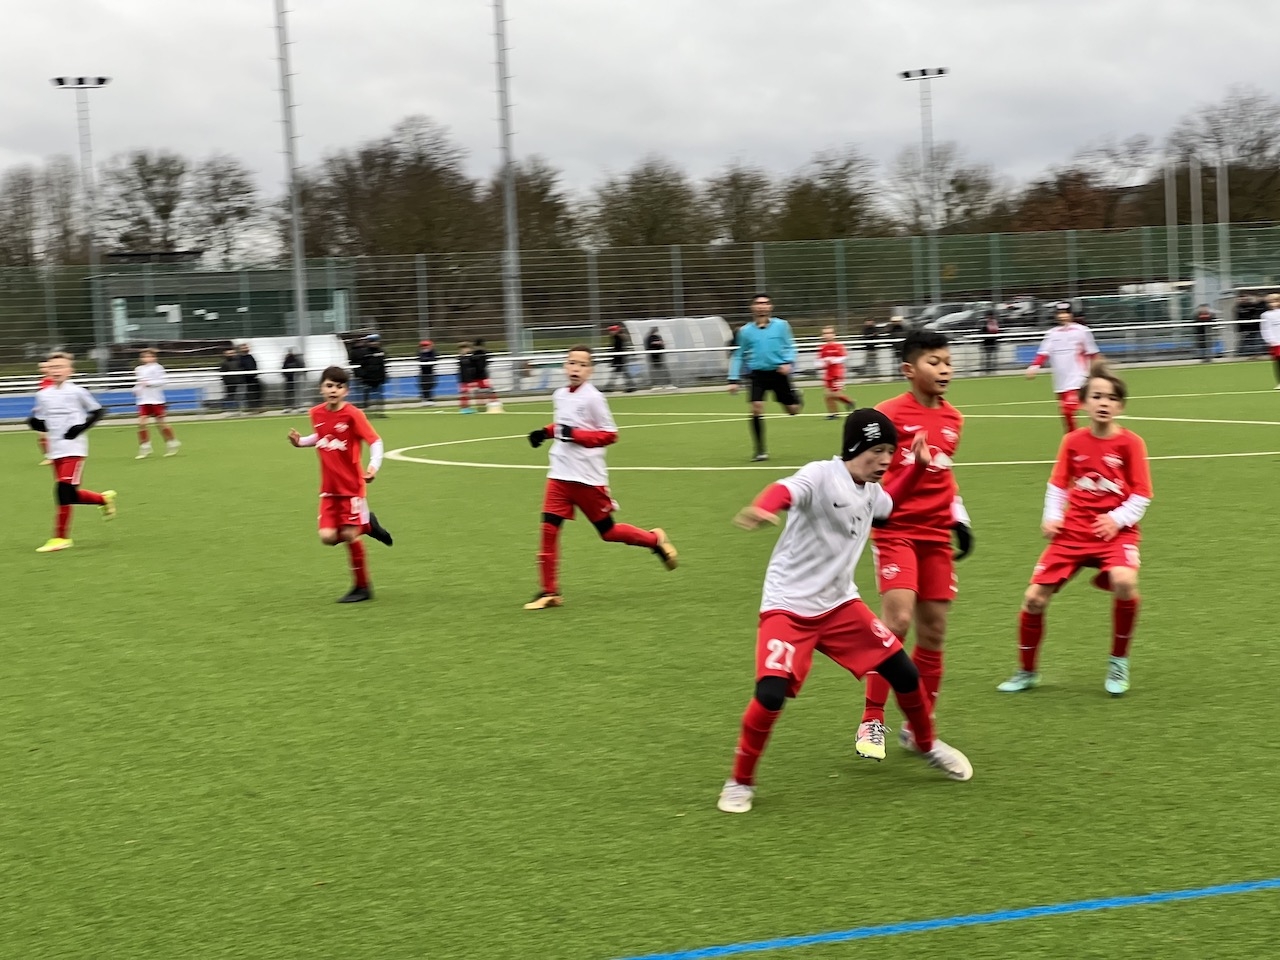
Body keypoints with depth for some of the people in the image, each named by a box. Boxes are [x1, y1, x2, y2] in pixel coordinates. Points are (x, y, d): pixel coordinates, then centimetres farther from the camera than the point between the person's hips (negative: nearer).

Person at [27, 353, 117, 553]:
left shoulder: (77, 392, -4)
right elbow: (42, 424, 15)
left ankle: (60, 538, -9)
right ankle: (104, 499, 32)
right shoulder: (43, 395, 9)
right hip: (56, 451, 6)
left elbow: (97, 411, 2)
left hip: (74, 449, -6)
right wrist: (34, 423, -8)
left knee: (64, 490, -15)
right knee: (70, 494, 6)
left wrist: (82, 427, -12)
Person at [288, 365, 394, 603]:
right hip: (329, 488, 5)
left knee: (349, 534, -5)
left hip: (351, 486, -5)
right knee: (328, 537, -6)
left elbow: (375, 441, -14)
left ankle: (362, 587, 11)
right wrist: (300, 441, 3)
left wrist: (374, 465, -30)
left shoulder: (353, 414, -15)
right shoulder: (317, 413, 2)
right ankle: (366, 525, 23)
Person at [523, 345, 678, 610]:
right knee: (549, 528, -5)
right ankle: (549, 591, 2)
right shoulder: (560, 396, 8)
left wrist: (576, 435, -21)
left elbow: (610, 434, -12)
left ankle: (654, 540, 30)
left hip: (589, 478, -5)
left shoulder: (593, 398, -12)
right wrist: (547, 432, 6)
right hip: (559, 474, 5)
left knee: (608, 531, 5)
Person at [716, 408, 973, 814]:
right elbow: (785, 491, -42)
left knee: (903, 671, 4)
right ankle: (740, 781, 0)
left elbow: (887, 503, 32)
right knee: (771, 693, -22)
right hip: (788, 606, -7)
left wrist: (917, 467, 17)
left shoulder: (870, 492, 5)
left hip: (840, 603, 7)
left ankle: (928, 746, 32)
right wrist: (760, 509, -65)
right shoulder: (821, 475, -19)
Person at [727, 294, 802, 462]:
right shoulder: (745, 331, 2)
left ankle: (797, 397, 44)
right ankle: (760, 450, -3)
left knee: (793, 410, 4)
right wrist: (734, 379, 4)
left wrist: (788, 362, -15)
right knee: (756, 409, -15)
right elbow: (738, 356, 10)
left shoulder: (781, 325, -1)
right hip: (757, 374, 0)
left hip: (778, 372, 0)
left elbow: (790, 347, 5)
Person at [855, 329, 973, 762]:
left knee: (934, 630, 5)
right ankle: (872, 722, -7)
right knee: (898, 619, -18)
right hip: (896, 529, -6)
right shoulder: (889, 414, -8)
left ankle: (918, 728, 17)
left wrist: (960, 518, 17)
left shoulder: (952, 419, 11)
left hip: (937, 534, 6)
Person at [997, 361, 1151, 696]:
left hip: (1116, 531, -3)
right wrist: (1051, 517, -3)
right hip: (1073, 531, 3)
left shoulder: (1130, 443, -6)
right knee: (1035, 597, -4)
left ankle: (1119, 662, -9)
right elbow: (1058, 485, 12)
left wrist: (1117, 519, -17)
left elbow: (1141, 496, -4)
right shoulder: (1073, 442, 2)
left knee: (1124, 581, -33)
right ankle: (1027, 671, 20)